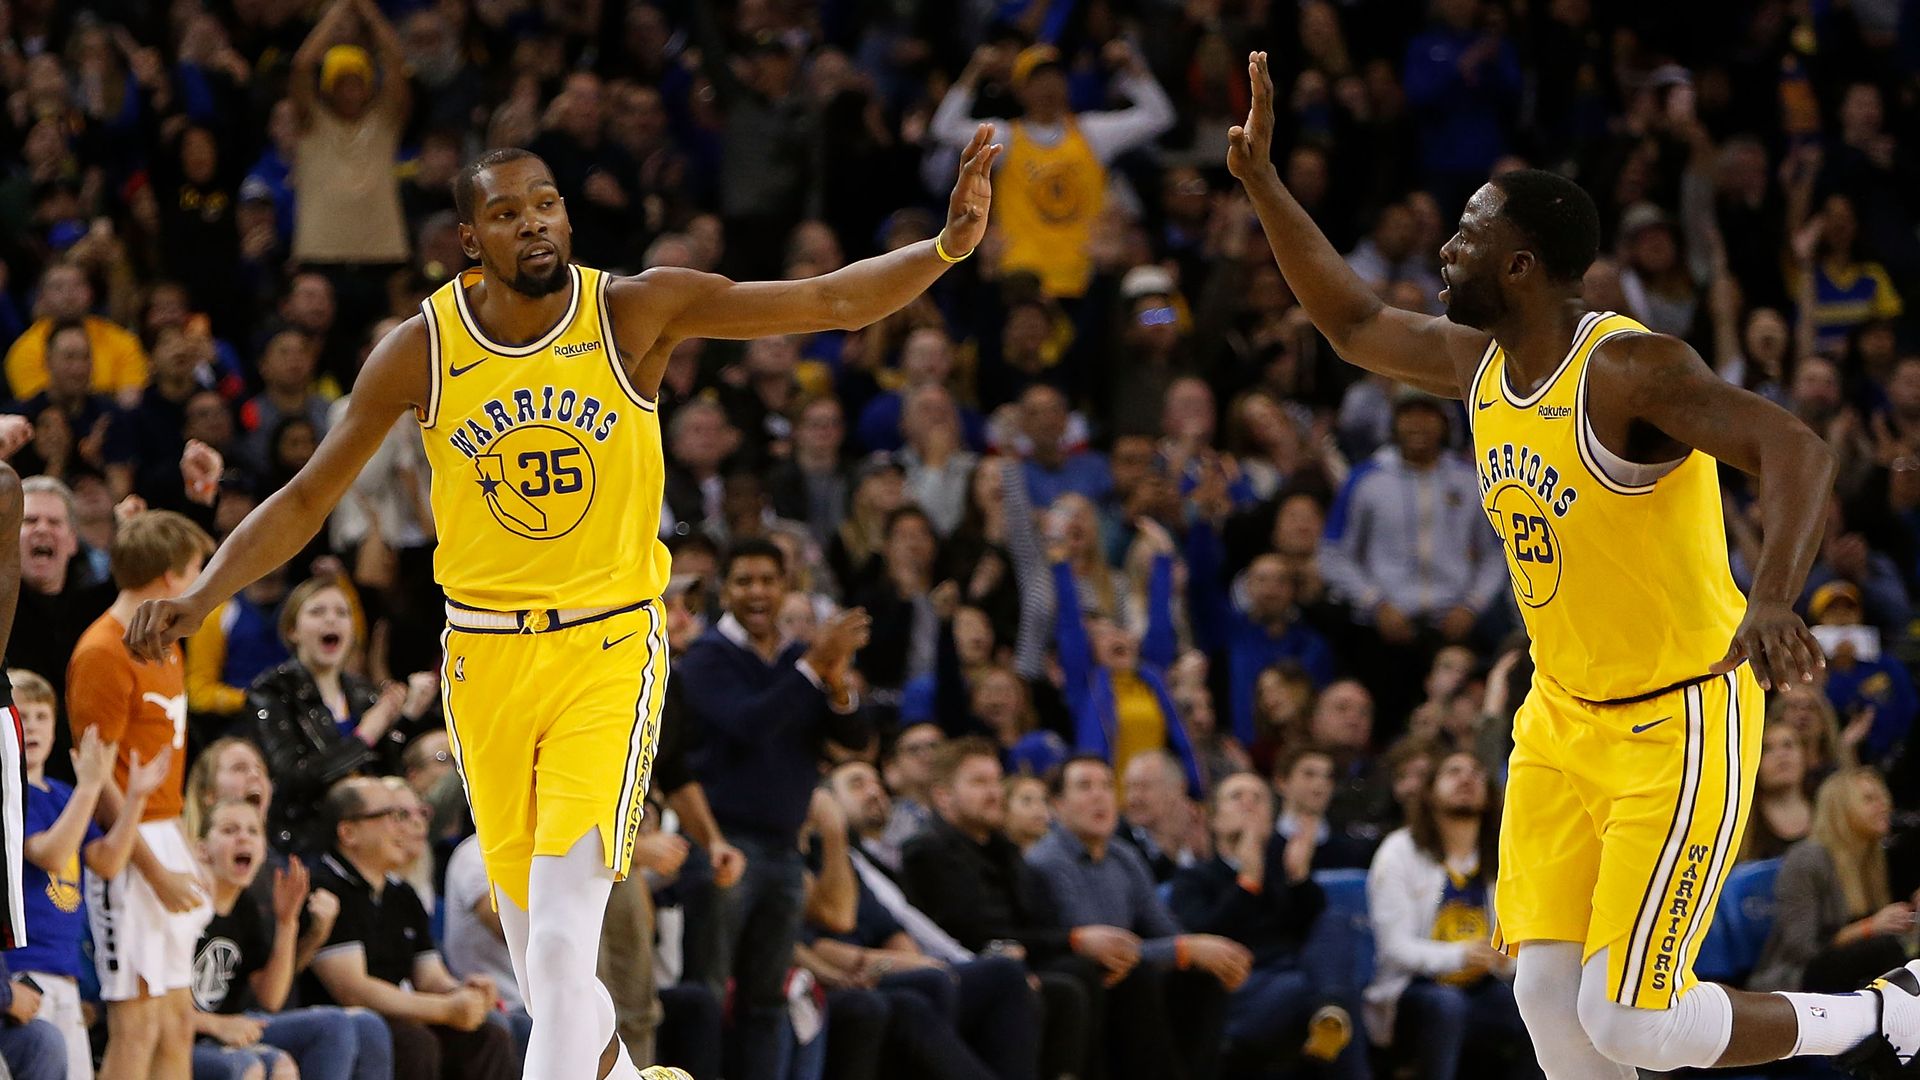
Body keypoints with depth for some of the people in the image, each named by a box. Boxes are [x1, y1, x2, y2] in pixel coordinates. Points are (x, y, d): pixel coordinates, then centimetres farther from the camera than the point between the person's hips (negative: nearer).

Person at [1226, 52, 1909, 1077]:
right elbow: (1354, 322, 20)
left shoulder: (1630, 369, -24)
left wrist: (1772, 599, -53)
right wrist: (1260, 181, 14)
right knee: (1547, 994, 1)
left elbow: (1796, 453, -36)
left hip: (1679, 721, -8)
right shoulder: (1480, 361, 2)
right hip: (1564, 715, 8)